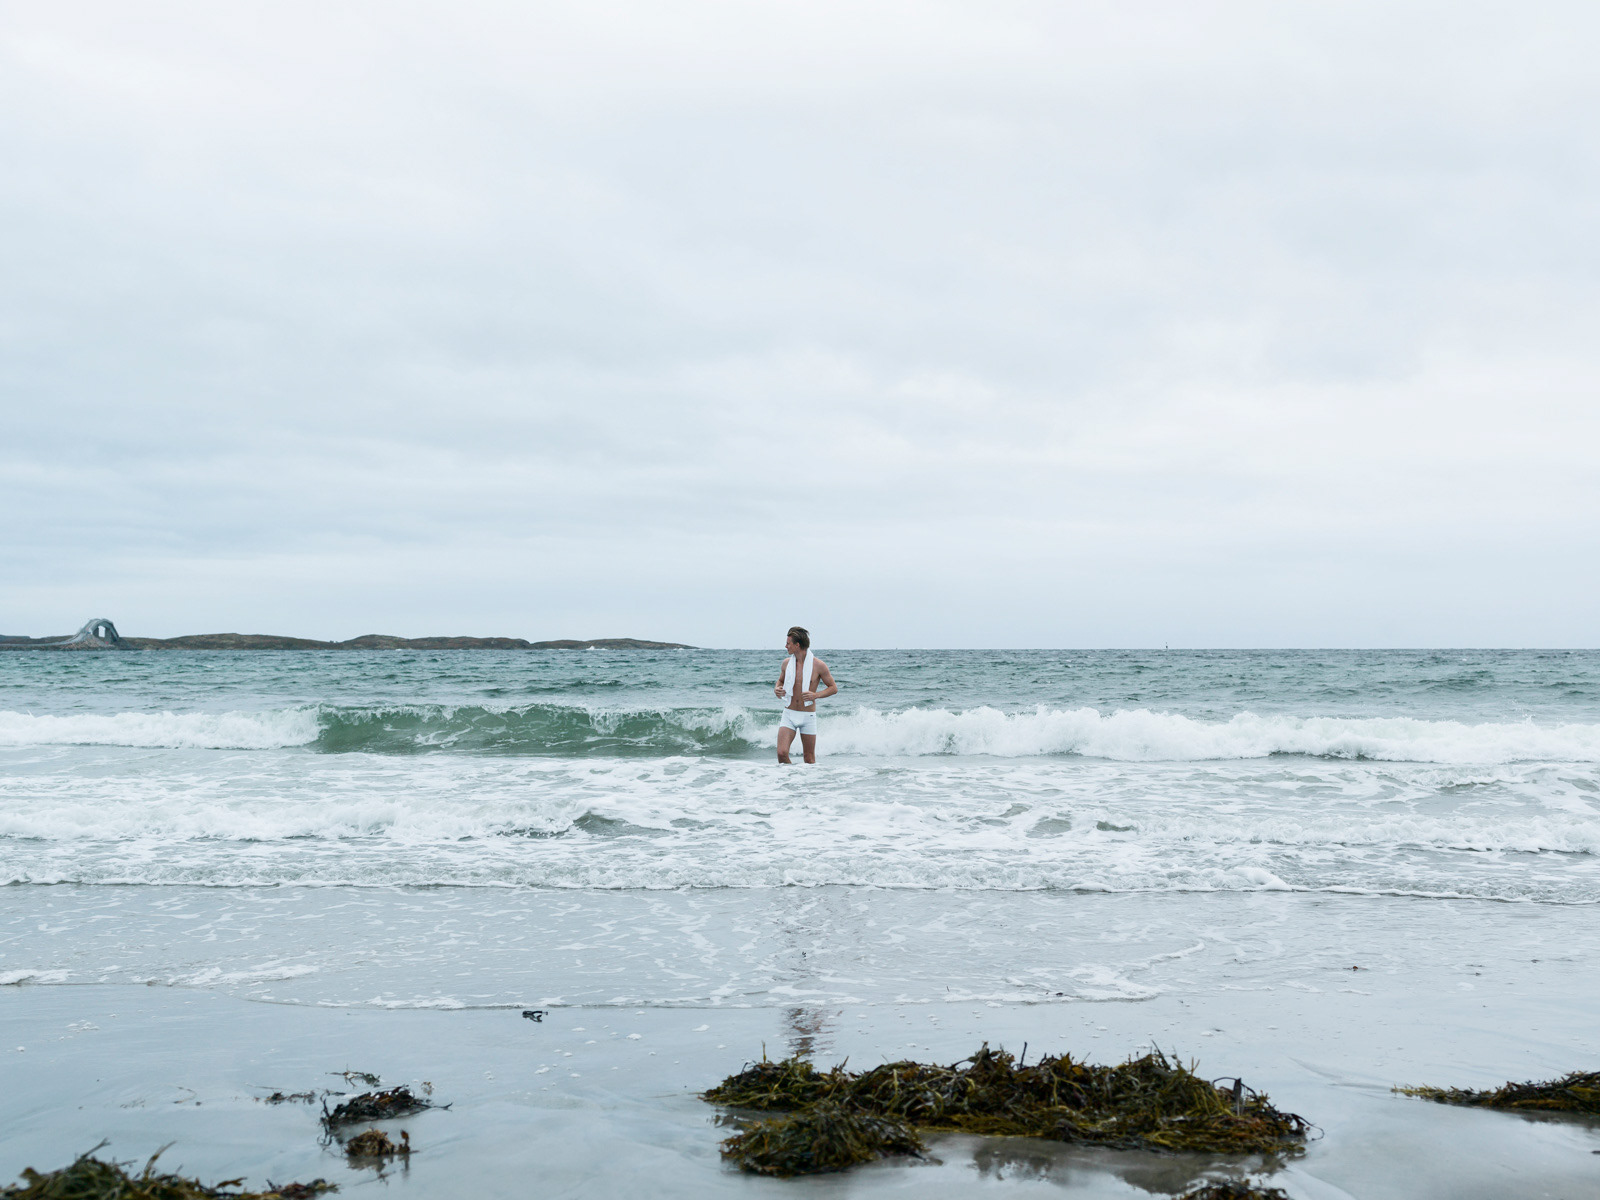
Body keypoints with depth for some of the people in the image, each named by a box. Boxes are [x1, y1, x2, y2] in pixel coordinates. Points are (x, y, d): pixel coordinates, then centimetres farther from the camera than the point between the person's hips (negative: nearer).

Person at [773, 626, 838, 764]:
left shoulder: (819, 665, -8)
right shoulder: (787, 663, 3)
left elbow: (834, 688, -1)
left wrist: (816, 695, -17)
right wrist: (777, 689, -2)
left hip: (808, 716, -2)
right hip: (789, 715, 2)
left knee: (809, 759, 3)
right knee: (782, 753, -13)